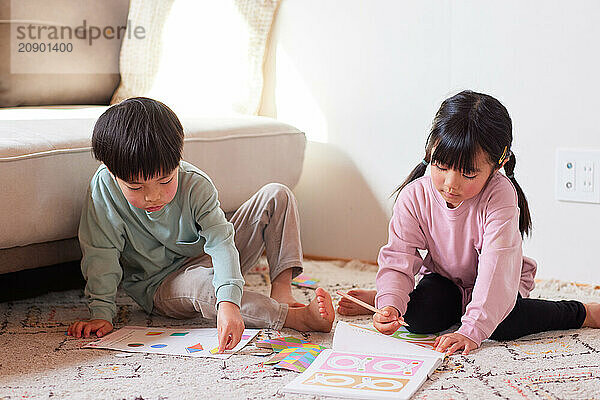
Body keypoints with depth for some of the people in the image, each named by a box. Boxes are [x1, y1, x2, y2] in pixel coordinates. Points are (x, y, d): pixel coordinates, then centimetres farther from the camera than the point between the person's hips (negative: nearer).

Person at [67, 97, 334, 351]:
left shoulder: (195, 185, -21)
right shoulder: (104, 187, -21)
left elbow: (221, 242, -31)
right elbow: (101, 255, -16)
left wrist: (228, 302, -46)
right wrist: (101, 313, -22)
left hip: (209, 261, 3)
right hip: (160, 287, -2)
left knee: (277, 196, -10)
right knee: (199, 282, -41)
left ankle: (281, 293, -22)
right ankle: (296, 318, -40)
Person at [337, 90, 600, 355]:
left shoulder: (499, 196, -30)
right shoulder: (414, 197, -20)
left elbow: (496, 268, -36)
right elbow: (398, 259, -19)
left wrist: (471, 330, -43)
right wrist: (390, 304, -39)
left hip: (499, 284, -2)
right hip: (444, 278, 2)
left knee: (504, 326, -31)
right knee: (420, 319, -27)